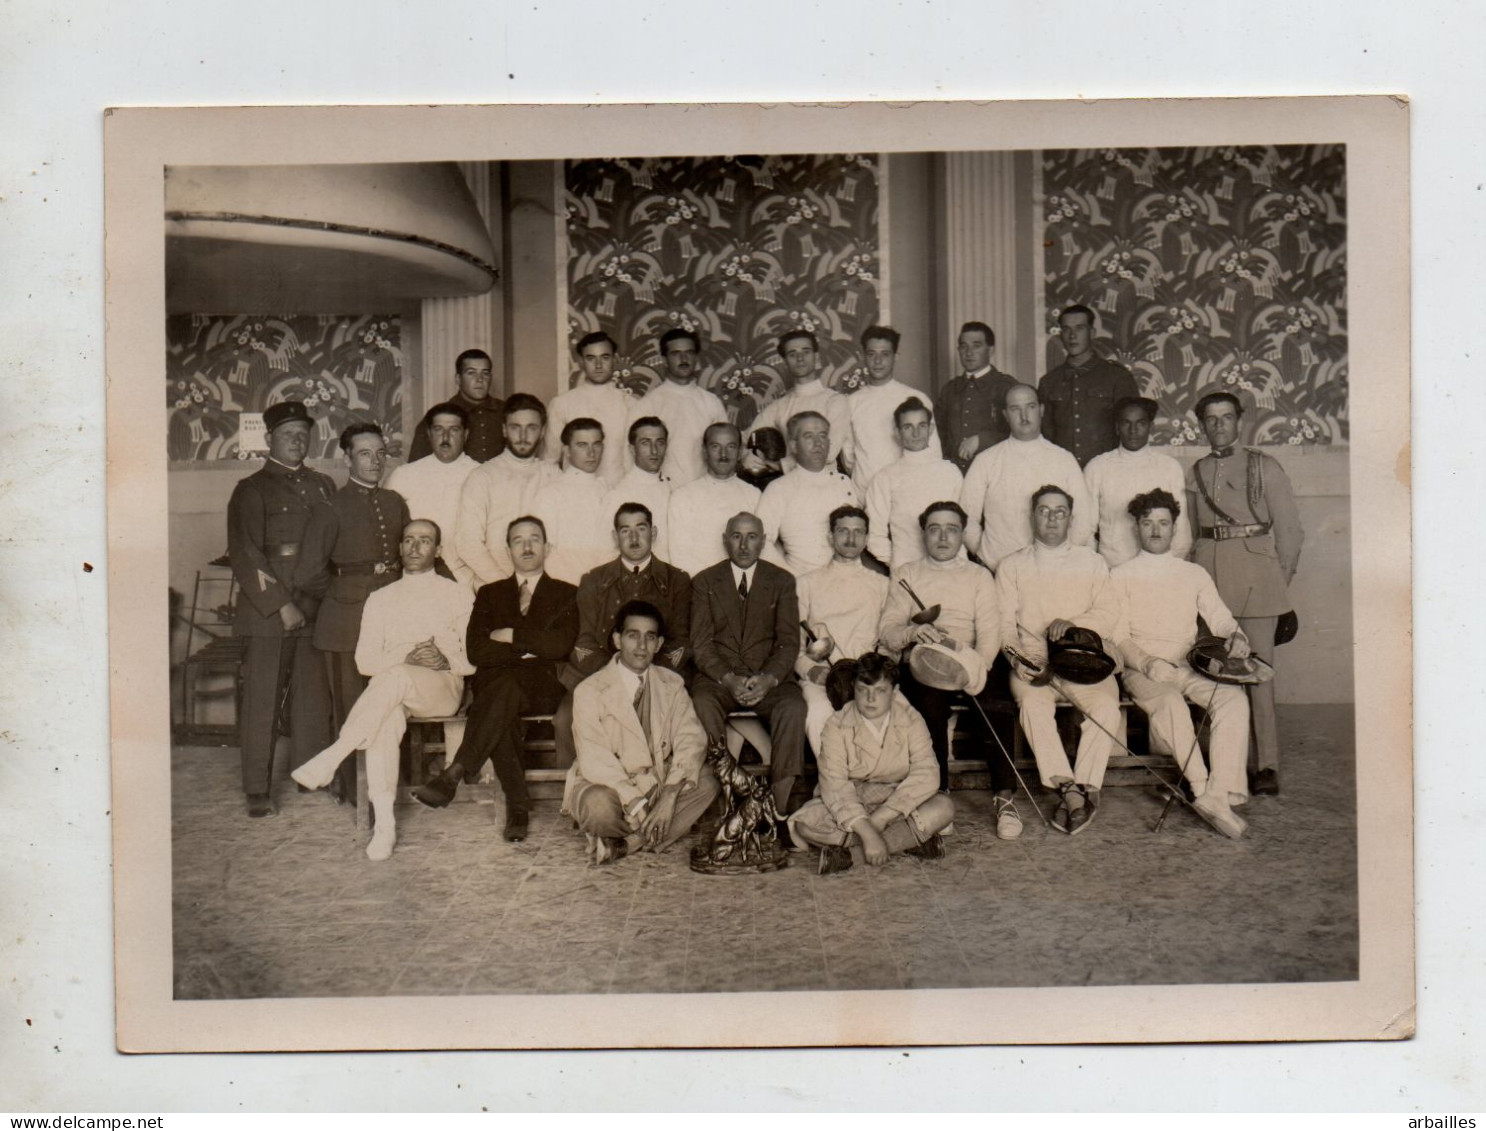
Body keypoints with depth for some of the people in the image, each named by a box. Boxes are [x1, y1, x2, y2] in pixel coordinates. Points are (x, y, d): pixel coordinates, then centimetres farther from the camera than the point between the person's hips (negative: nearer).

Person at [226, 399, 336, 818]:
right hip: (267, 610, -4)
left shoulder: (323, 486, 17)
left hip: (316, 609, 5)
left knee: (314, 698, 7)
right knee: (262, 700, -2)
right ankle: (258, 791, 5)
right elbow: (244, 556, -6)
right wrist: (280, 605, -12)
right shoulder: (251, 490, 2)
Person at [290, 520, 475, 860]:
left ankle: (331, 758, -34)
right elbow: (365, 661, 9)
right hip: (390, 689, 2)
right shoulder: (380, 599, 20)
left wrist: (445, 661, -14)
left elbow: (472, 660, 8)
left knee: (395, 677, -37)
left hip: (443, 688, -1)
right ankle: (383, 822, -39)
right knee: (386, 717, -36)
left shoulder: (459, 595, 15)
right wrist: (406, 656, -9)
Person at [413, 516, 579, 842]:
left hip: (543, 688, -2)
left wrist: (511, 636, -2)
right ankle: (517, 804, -33)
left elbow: (559, 646, -3)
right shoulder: (490, 593, 22)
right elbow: (476, 652, 6)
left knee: (506, 684, -37)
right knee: (500, 710, -36)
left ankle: (455, 773, -43)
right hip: (495, 684, 2)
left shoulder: (566, 594, 16)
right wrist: (529, 645, -3)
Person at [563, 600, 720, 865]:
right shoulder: (589, 691, -11)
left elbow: (692, 739, -7)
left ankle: (626, 842, -18)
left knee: (706, 783, -21)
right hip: (608, 785, -4)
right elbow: (594, 760, -19)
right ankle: (648, 836, -4)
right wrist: (635, 801, -30)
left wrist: (670, 793, -24)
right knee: (599, 807, -37)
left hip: (659, 782, 5)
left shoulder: (671, 685, 2)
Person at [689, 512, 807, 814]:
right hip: (718, 676, 0)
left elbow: (789, 641, 4)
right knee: (701, 705, -34)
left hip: (767, 677, 0)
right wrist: (728, 679, -17)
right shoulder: (704, 582, 11)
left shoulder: (782, 581, 12)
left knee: (794, 706, -32)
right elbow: (701, 644, 2)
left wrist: (769, 679, -17)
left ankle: (782, 808, -31)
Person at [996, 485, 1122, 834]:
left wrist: (1073, 624, -13)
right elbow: (1003, 622, 9)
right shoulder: (1011, 566, 17)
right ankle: (1073, 791, -32)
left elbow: (1109, 614, 7)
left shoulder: (1091, 562, 19)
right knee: (1033, 703, -33)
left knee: (1106, 705, -30)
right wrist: (1016, 655, -11)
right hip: (1033, 662, 0)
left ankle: (1081, 788, -26)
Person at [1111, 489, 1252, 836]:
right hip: (1141, 669, -2)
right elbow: (1118, 637, 2)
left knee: (1234, 697, -29)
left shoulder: (1195, 574, 21)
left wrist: (1236, 637, -11)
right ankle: (1204, 790, -38)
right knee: (1169, 702, -37)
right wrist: (1148, 664, -17)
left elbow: (1221, 620, 13)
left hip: (1191, 667, 3)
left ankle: (1223, 793, -38)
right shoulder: (1121, 576, 12)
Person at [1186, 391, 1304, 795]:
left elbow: (1289, 528, 7)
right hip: (1208, 572, 3)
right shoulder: (1194, 474, 16)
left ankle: (1268, 765, -4)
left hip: (1255, 568, -3)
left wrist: (1281, 579, 5)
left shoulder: (1264, 467, 8)